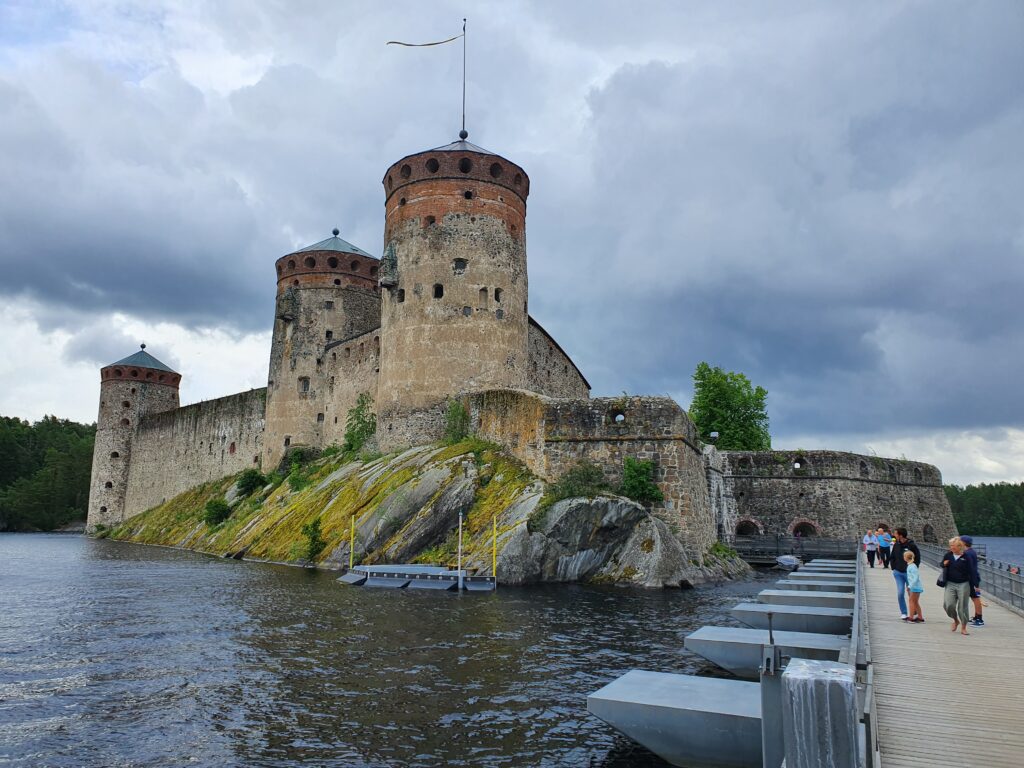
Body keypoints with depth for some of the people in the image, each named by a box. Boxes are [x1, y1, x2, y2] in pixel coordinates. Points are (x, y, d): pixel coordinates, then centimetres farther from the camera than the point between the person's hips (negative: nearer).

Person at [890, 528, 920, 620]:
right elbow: (892, 557, 15)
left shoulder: (911, 545, -10)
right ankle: (903, 613, 8)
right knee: (900, 593, -2)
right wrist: (894, 568, 8)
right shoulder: (896, 545, 3)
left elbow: (918, 558, -2)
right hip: (898, 573, 3)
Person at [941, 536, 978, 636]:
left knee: (963, 606, 3)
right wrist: (944, 564, -6)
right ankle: (956, 620, 21)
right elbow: (942, 564, 18)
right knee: (948, 605, -7)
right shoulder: (948, 555, 3)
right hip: (950, 584, 2)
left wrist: (972, 586, -7)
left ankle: (963, 628, 17)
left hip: (963, 584, -2)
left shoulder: (966, 557, -6)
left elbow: (970, 572, -3)